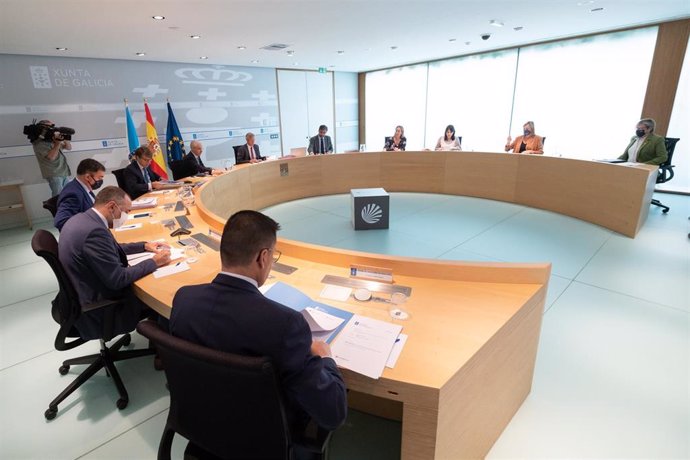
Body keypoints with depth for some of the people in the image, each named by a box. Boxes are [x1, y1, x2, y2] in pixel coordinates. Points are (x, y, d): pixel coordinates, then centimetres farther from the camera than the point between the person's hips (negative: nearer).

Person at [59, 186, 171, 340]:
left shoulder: (81, 219, 1)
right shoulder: (95, 230, -29)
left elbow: (110, 249, 16)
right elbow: (117, 280, -26)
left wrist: (144, 246, 9)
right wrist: (154, 262, -17)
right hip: (96, 309, -9)